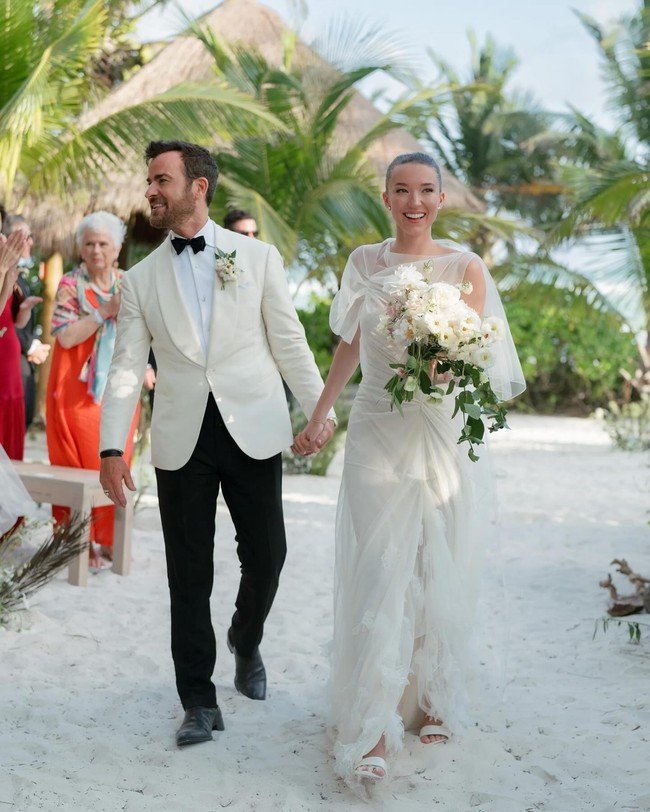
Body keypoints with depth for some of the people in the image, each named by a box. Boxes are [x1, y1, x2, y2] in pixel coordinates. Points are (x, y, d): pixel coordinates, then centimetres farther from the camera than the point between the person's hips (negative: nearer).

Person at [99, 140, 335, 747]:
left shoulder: (258, 257, 5)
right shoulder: (141, 280, 8)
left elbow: (288, 342, 5)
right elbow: (126, 368, 3)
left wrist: (319, 409, 0)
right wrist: (111, 448, -5)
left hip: (254, 429, -1)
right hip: (181, 439, 1)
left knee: (266, 555, 4)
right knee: (189, 576, 3)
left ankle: (246, 643, 36)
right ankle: (199, 703, 15)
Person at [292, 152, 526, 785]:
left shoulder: (466, 267, -1)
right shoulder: (364, 263, 5)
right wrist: (317, 418, 17)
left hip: (445, 437, 0)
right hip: (379, 437, 0)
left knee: (441, 577, 8)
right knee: (378, 578, -5)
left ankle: (432, 700, 27)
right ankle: (371, 730, -1)